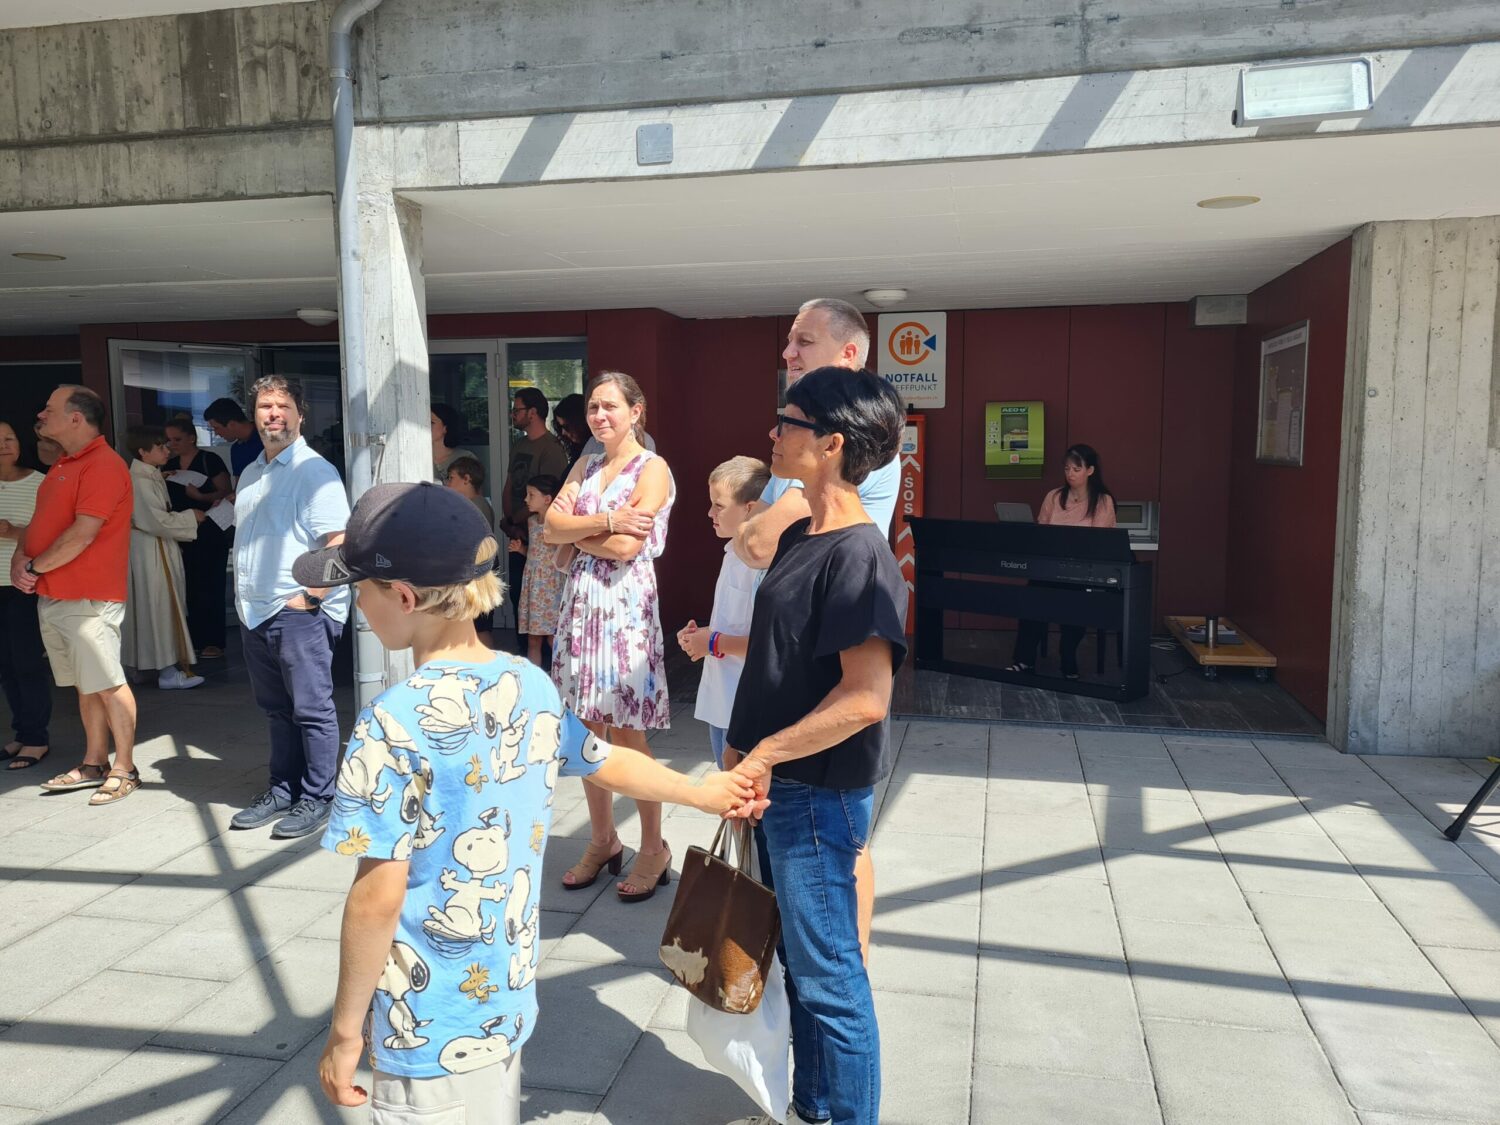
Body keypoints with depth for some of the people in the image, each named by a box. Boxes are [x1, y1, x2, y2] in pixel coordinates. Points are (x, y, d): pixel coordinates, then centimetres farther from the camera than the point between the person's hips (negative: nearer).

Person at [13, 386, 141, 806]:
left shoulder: (103, 465, -13)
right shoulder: (63, 466, 18)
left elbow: (82, 534, -19)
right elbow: (42, 521, 21)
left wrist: (35, 567, -9)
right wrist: (20, 557, 2)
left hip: (87, 599, -9)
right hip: (53, 597, 9)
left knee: (108, 684, -4)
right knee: (85, 685, 14)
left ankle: (124, 770, 3)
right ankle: (94, 764, 22)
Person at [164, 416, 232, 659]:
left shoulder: (209, 460, -8)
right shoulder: (170, 465, 12)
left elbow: (226, 493, -13)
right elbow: (167, 498, 21)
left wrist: (200, 496, -25)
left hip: (210, 532, -6)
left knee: (210, 586, -4)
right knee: (190, 587, 8)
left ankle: (213, 642, 1)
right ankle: (194, 639, 15)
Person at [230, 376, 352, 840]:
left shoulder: (314, 471, -10)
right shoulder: (250, 474, 17)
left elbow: (339, 542, -18)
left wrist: (310, 595, -20)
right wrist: (243, 593, 16)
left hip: (299, 611, -8)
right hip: (255, 611, 8)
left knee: (311, 709, 0)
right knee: (276, 709, 16)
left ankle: (316, 799, 10)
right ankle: (282, 791, 26)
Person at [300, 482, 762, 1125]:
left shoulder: (395, 720, -23)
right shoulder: (532, 686, -3)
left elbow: (378, 898, -21)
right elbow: (610, 766, 12)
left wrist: (345, 1029, -7)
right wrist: (703, 791, 30)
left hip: (432, 1027, -6)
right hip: (507, 998, 7)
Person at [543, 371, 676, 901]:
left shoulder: (653, 470, -6)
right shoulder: (585, 467, 14)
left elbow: (626, 546, -17)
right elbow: (551, 528, 1)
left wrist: (575, 529, -2)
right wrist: (604, 521, -14)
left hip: (626, 604, -6)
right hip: (582, 601, 6)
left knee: (626, 732, -3)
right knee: (586, 728, 10)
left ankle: (654, 849, 12)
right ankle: (602, 840, 25)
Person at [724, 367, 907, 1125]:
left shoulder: (859, 554, -21)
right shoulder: (799, 536, 7)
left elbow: (865, 697, -27)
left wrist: (766, 754, -20)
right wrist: (746, 748, 11)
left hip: (818, 795, -9)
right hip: (778, 785, 9)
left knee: (828, 976, 6)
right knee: (798, 959, 22)